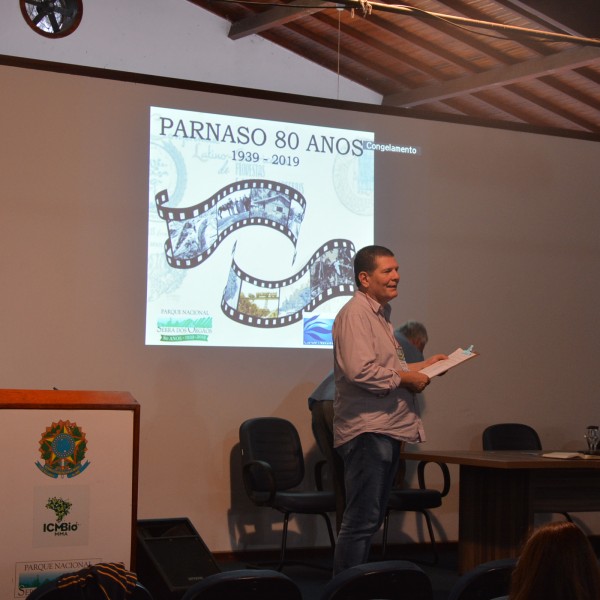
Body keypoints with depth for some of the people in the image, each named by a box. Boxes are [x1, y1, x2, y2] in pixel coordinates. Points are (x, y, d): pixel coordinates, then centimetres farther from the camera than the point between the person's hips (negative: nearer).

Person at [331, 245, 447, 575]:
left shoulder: (380, 314, 20)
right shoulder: (354, 314, -14)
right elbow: (361, 372, -26)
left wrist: (422, 365, 18)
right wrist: (406, 378, -15)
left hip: (387, 429, 11)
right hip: (366, 431, -11)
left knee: (371, 520, 14)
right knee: (361, 521, -9)